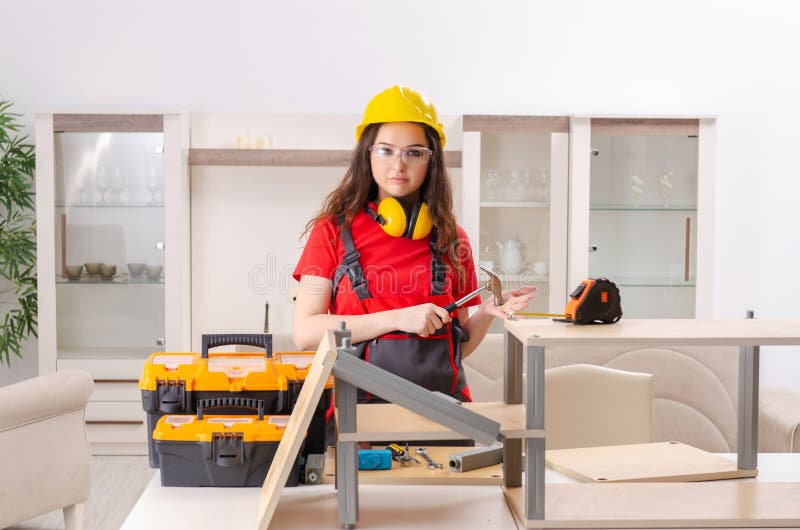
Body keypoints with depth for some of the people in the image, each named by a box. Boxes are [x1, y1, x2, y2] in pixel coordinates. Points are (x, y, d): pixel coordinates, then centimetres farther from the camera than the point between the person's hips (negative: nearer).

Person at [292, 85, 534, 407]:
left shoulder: (452, 239, 12)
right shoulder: (334, 230, 5)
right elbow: (304, 332, -5)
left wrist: (487, 313, -3)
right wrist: (398, 318, -10)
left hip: (442, 399, 2)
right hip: (363, 401, -2)